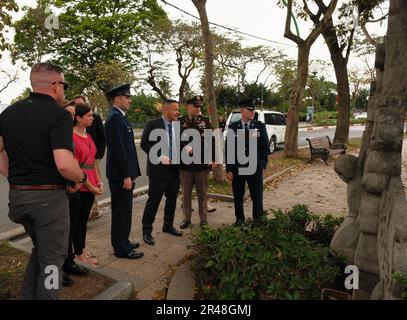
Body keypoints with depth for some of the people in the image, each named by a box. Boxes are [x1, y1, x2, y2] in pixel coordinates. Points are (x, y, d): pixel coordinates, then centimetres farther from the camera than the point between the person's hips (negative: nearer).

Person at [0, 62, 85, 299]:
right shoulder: (59, 114, -17)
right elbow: (64, 165, -28)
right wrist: (81, 177, -9)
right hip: (49, 197, -7)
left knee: (40, 249, 28)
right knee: (51, 259, 12)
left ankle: (28, 296, 37)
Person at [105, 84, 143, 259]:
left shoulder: (119, 117, 15)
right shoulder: (114, 118, -16)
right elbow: (118, 149, -22)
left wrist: (131, 173, 18)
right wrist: (126, 176, -21)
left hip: (124, 173, 10)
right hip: (120, 174, -10)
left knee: (123, 210, 18)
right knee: (122, 211, 0)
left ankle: (122, 241, 32)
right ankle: (121, 249, 13)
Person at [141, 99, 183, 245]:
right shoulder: (152, 124, -8)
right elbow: (144, 143, -11)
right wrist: (159, 156, -19)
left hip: (175, 169, 6)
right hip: (159, 169, -6)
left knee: (172, 199, 15)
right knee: (153, 201, 1)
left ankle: (168, 225, 33)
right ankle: (147, 230, 16)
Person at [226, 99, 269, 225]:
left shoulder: (260, 126, 1)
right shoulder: (233, 127, 2)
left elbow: (265, 147, 2)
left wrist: (262, 164, -8)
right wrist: (229, 169, -3)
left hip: (255, 168, -1)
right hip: (237, 168, 1)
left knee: (257, 197, 7)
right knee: (238, 197, 11)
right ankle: (239, 220, 29)